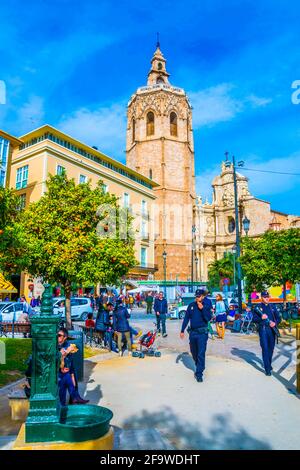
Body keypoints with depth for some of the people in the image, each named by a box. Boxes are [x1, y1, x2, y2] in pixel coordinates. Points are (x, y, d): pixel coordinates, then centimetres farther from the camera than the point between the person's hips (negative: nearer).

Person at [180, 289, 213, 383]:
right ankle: (199, 367, 37)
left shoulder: (207, 306, -3)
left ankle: (199, 373, 0)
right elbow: (186, 318, 8)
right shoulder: (191, 305, 5)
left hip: (202, 332, -4)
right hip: (192, 332, 4)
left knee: (201, 354, -7)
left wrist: (202, 308, -22)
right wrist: (182, 331, 6)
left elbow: (208, 318, -15)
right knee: (194, 353, 16)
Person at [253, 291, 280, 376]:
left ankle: (269, 364, 34)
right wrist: (261, 318, -20)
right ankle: (267, 369, -4)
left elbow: (278, 318, 11)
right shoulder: (258, 308, 0)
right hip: (263, 330, -4)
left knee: (271, 348, 13)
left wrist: (275, 323, -8)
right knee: (265, 348, -7)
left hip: (272, 330, 4)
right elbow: (254, 319, -3)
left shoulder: (273, 307, 11)